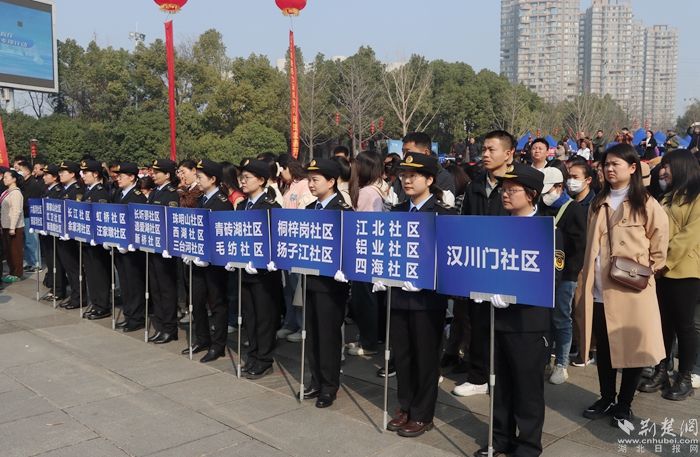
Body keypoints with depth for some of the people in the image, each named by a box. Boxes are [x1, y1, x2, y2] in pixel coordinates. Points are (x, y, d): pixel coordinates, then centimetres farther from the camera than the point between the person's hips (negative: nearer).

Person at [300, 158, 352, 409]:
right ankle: (316, 380, 27)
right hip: (310, 279, 7)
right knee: (312, 332, 13)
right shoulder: (309, 208, 12)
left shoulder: (344, 210, -10)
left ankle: (329, 386, 15)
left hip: (330, 282, -7)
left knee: (329, 334, 2)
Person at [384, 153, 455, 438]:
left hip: (428, 296, -5)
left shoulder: (445, 214, -7)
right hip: (399, 292, 6)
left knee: (425, 356, 7)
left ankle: (422, 415, 21)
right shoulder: (397, 211, 10)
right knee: (400, 353, 14)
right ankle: (405, 407, 30)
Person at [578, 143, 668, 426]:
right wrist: (587, 279, 12)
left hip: (632, 289, -5)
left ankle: (624, 406, 20)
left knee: (633, 348, 5)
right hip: (599, 289, 5)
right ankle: (606, 400, 28)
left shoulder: (646, 204, -5)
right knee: (603, 348, 13)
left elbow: (660, 245, -1)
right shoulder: (598, 204, 12)